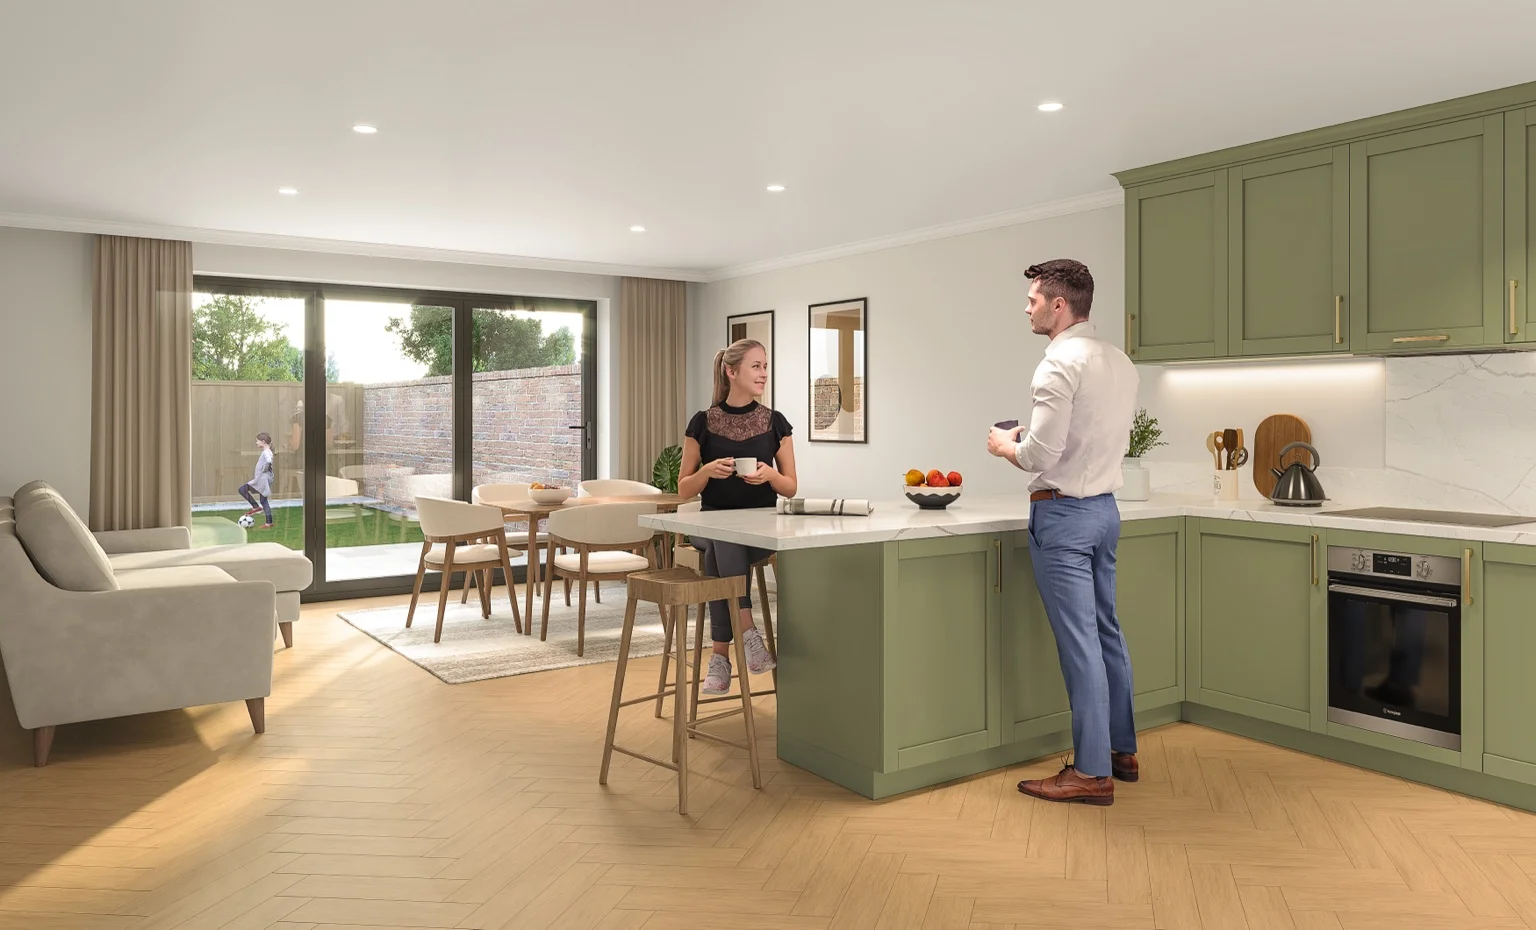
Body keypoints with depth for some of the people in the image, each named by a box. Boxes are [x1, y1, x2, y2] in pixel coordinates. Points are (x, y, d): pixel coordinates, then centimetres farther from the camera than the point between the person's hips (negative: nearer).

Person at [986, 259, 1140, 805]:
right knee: (1107, 632, 16)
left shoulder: (1060, 365, -17)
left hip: (1062, 514, -9)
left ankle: (1092, 772, 5)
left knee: (1079, 642, -3)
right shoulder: (1120, 363, 10)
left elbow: (1041, 457, -21)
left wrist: (1005, 447, -2)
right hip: (1104, 508, 9)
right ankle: (1121, 750, 28)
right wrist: (1031, 439, 16)